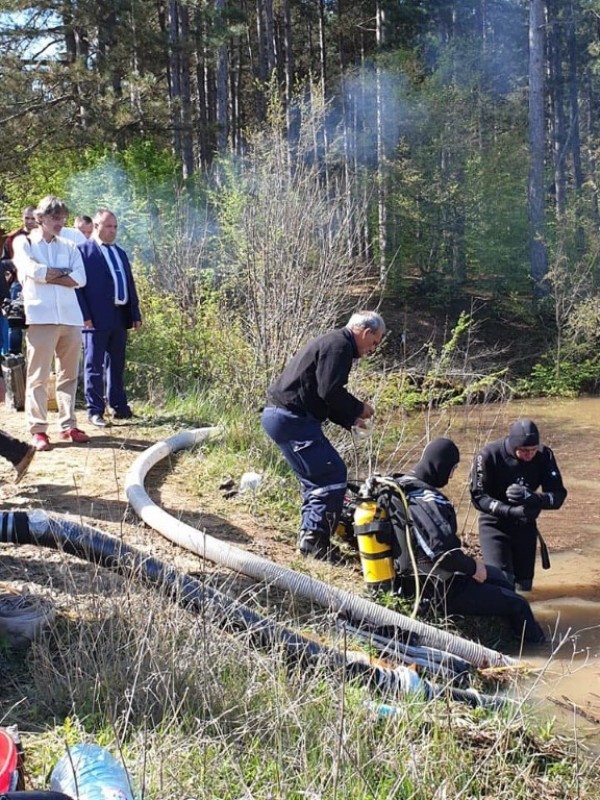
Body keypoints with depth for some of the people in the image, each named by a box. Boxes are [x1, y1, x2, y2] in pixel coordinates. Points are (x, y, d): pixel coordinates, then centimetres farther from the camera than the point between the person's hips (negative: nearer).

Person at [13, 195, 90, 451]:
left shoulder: (69, 247, 16)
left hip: (70, 317, 4)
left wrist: (47, 276, -6)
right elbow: (33, 271, -12)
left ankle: (68, 426, 13)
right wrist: (63, 272, 0)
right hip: (41, 316, -4)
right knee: (38, 376, -4)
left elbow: (80, 279, 0)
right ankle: (38, 429, -1)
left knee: (69, 375, 7)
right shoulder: (24, 243, 7)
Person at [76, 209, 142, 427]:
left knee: (117, 365, 13)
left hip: (120, 317, 7)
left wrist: (135, 314, 13)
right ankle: (95, 411, 3)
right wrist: (85, 316, -15)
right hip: (97, 319, -7)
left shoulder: (120, 253, 19)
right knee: (94, 366, -1)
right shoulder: (83, 251, -3)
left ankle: (119, 407, 20)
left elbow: (130, 284, 19)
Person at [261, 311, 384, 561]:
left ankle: (310, 538, 21)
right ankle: (314, 538, -8)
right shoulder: (339, 346, -11)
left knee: (316, 478, 18)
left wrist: (349, 420, 22)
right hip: (291, 419, -11)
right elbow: (330, 391, -20)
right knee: (333, 475, -9)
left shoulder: (331, 342, 23)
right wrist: (359, 408, -4)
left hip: (279, 416, 11)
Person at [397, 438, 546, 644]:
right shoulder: (428, 501, -29)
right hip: (443, 592, -10)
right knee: (518, 604, 4)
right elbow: (443, 551, -35)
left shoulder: (402, 487, 1)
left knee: (495, 576, 29)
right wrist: (473, 566, -16)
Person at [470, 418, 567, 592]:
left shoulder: (544, 456, -14)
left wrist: (534, 498, -34)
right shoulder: (489, 455, -23)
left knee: (524, 584, 11)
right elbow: (478, 497, -21)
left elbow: (558, 495, -13)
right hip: (494, 524, -4)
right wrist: (511, 510, -35)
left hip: (526, 526, 4)